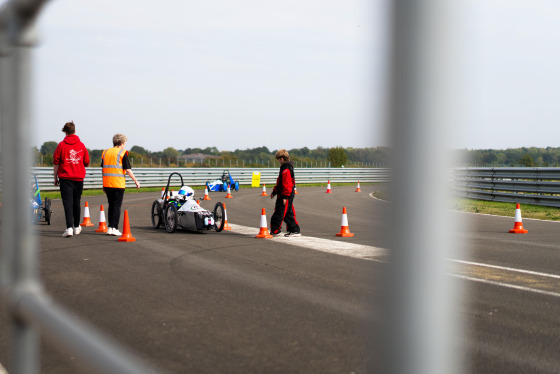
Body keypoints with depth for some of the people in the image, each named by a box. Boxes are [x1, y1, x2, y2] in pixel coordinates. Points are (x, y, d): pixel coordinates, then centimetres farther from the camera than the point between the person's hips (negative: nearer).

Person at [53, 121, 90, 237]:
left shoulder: (61, 145, -3)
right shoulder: (81, 145, 3)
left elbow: (56, 162, -1)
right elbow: (86, 162, 9)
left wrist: (55, 177, 7)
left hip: (65, 177, -3)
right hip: (79, 178, 3)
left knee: (67, 202, -6)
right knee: (76, 202, 15)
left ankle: (69, 228, -19)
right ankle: (76, 227, 25)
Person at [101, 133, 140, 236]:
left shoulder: (105, 152, 13)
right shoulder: (122, 153, -4)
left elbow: (103, 169, 16)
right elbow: (128, 170, -8)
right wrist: (136, 181, 1)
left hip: (107, 184, 5)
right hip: (118, 184, -5)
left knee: (111, 205, 14)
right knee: (117, 205, -2)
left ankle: (110, 227, 12)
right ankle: (114, 228, -7)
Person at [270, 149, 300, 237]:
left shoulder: (286, 169, -16)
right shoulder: (284, 168, 17)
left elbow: (286, 184, -21)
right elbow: (280, 183, 26)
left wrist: (285, 196, -23)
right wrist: (274, 192, 29)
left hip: (286, 195, -10)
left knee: (279, 213, -6)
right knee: (288, 213, 12)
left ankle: (275, 230, -2)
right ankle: (295, 230, 14)